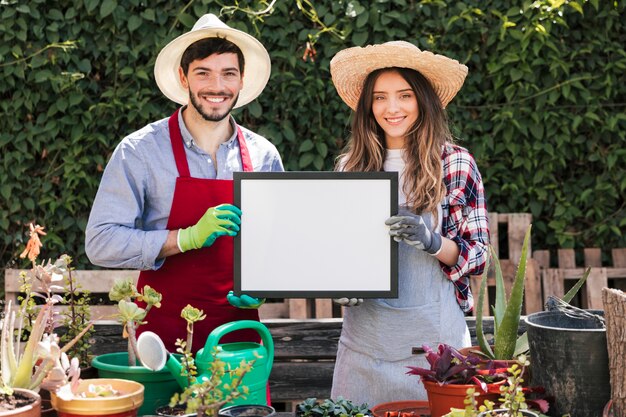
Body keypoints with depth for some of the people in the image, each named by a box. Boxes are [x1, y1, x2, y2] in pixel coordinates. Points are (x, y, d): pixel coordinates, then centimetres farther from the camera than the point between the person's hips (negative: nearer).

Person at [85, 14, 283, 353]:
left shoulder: (263, 156, 3)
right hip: (164, 334, -3)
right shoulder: (140, 150, -8)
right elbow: (101, 242, -14)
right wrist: (189, 237, -23)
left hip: (240, 331, 3)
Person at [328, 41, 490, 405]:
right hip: (365, 334, 3)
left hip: (433, 337, -3)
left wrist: (432, 241, -20)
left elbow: (479, 255, -2)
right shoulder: (351, 166, 6)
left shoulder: (456, 163, -3)